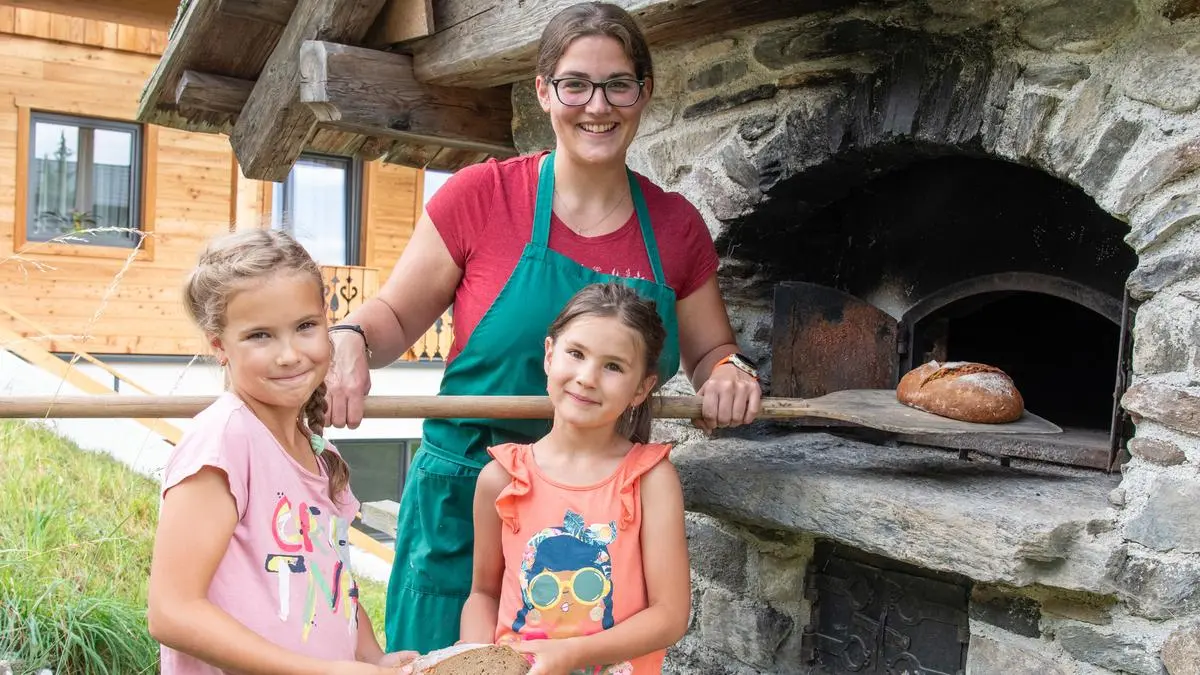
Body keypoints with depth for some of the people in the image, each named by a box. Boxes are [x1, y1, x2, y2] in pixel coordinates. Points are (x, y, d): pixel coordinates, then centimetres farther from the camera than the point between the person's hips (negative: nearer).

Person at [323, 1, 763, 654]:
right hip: (465, 502, -2)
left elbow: (709, 352, 13)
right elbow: (395, 316, 1)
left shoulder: (675, 226, 1)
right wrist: (351, 338, -20)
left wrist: (730, 372, -8)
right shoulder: (480, 195, -7)